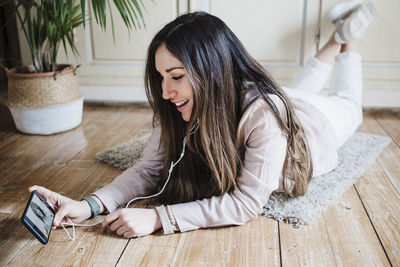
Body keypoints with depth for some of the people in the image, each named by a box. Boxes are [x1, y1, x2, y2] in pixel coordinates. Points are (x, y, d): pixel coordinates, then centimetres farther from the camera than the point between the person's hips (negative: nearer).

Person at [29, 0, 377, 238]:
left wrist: (158, 217, -55)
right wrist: (90, 205, -47)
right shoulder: (179, 110, -35)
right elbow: (149, 169, -30)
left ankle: (348, 37, 46)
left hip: (314, 119, -3)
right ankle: (337, 37, 51)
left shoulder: (264, 113, -51)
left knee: (348, 104, 32)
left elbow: (246, 203, -48)